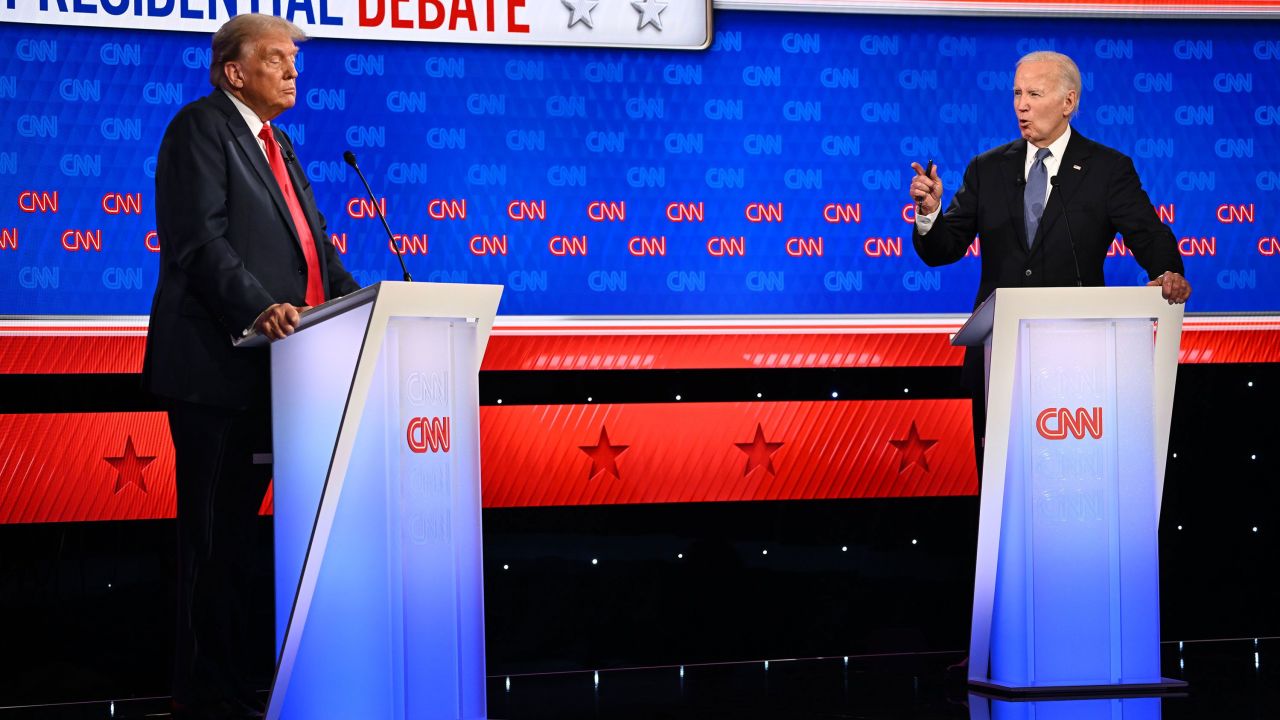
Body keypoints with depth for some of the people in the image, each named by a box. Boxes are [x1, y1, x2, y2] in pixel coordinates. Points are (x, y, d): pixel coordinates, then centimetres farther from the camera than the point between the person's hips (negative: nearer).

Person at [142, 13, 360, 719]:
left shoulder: (278, 145, 23)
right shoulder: (201, 127, -6)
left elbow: (313, 242, 20)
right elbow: (201, 239, -17)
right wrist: (258, 308, -30)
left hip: (268, 364, 9)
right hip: (218, 364, -9)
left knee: (238, 529, 12)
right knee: (213, 534, -4)